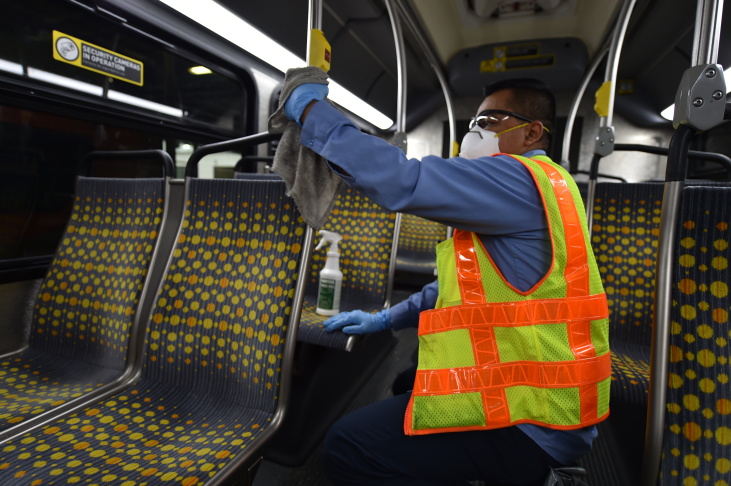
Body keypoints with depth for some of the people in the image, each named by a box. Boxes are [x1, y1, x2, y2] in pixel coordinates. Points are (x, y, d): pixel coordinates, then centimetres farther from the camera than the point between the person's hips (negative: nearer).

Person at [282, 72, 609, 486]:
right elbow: (469, 281, 18)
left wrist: (314, 111, -15)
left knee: (349, 446, -14)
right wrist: (386, 319, 15)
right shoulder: (530, 185, 16)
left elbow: (400, 180, -29)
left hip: (529, 423, -11)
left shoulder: (520, 178, -17)